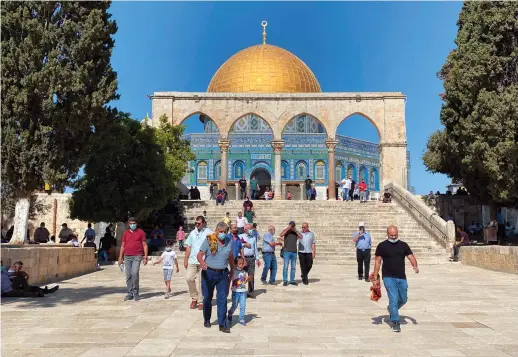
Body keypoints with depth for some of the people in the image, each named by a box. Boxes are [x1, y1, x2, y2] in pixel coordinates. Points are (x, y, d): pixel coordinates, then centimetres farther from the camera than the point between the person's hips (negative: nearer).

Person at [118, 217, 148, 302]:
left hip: (137, 256, -4)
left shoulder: (141, 232, 4)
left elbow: (145, 245, 3)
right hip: (127, 257, 4)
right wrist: (120, 258, 9)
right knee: (128, 276, 3)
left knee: (134, 273, -17)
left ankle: (136, 293, -4)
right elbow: (122, 246, 15)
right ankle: (130, 294, 12)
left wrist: (145, 257, -4)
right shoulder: (126, 233, 13)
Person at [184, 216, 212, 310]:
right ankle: (194, 299, 16)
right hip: (192, 260, 4)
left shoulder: (209, 233, -1)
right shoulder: (193, 233, 13)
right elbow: (188, 247, 15)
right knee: (189, 278, -2)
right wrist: (185, 259, 10)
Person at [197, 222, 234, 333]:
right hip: (209, 273, -2)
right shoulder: (208, 241, -8)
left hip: (223, 274, 2)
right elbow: (199, 255, -13)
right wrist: (202, 262, -33)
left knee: (222, 299, -3)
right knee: (207, 298, 11)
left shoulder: (229, 242, 2)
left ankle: (222, 324, 1)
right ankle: (207, 320, 31)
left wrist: (232, 269, 20)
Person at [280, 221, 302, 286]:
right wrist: (288, 228, -20)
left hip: (294, 252, 4)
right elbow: (281, 235, -20)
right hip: (287, 251, -4)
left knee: (293, 267, 7)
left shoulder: (296, 232, 9)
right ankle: (285, 281, -2)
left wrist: (295, 230, -12)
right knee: (286, 266, -6)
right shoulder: (286, 231, 0)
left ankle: (292, 280, 14)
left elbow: (301, 237, -8)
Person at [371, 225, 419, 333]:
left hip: (402, 278, 4)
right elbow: (378, 261, 0)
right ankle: (395, 322, 3)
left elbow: (411, 257, 3)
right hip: (389, 278, -4)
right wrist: (375, 278, -4)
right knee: (393, 299, -8)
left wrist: (415, 266, -19)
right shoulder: (382, 246, -2)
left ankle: (391, 309, 42)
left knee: (403, 299, 14)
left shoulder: (403, 245, 7)